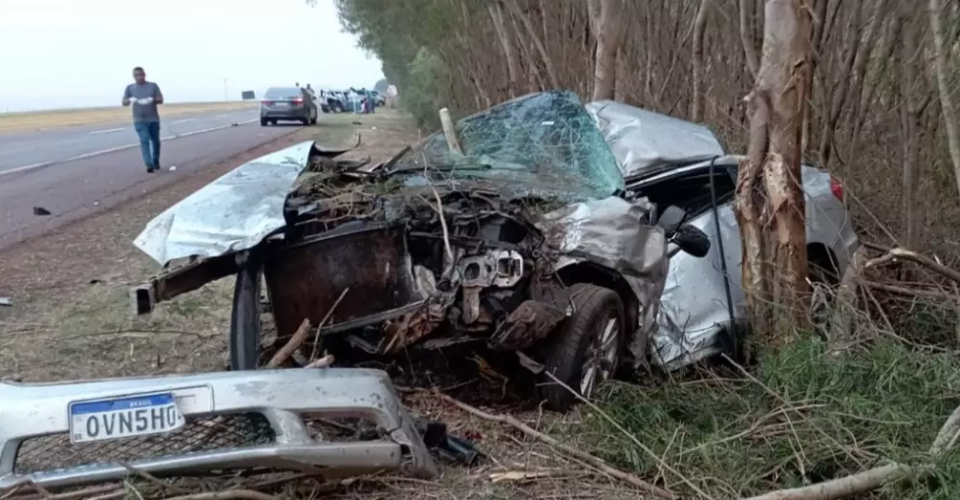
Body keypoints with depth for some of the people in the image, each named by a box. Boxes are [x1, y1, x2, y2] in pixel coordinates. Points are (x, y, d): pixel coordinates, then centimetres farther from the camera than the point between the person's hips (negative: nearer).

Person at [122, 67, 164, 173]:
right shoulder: (130, 87, 4)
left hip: (154, 119, 2)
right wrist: (130, 100, -25)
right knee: (144, 141, -15)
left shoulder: (153, 85, 3)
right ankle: (149, 165, -21)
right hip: (140, 120, -1)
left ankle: (156, 162, 31)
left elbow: (160, 100, -4)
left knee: (155, 141, 12)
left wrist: (152, 99, -26)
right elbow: (124, 102, -2)